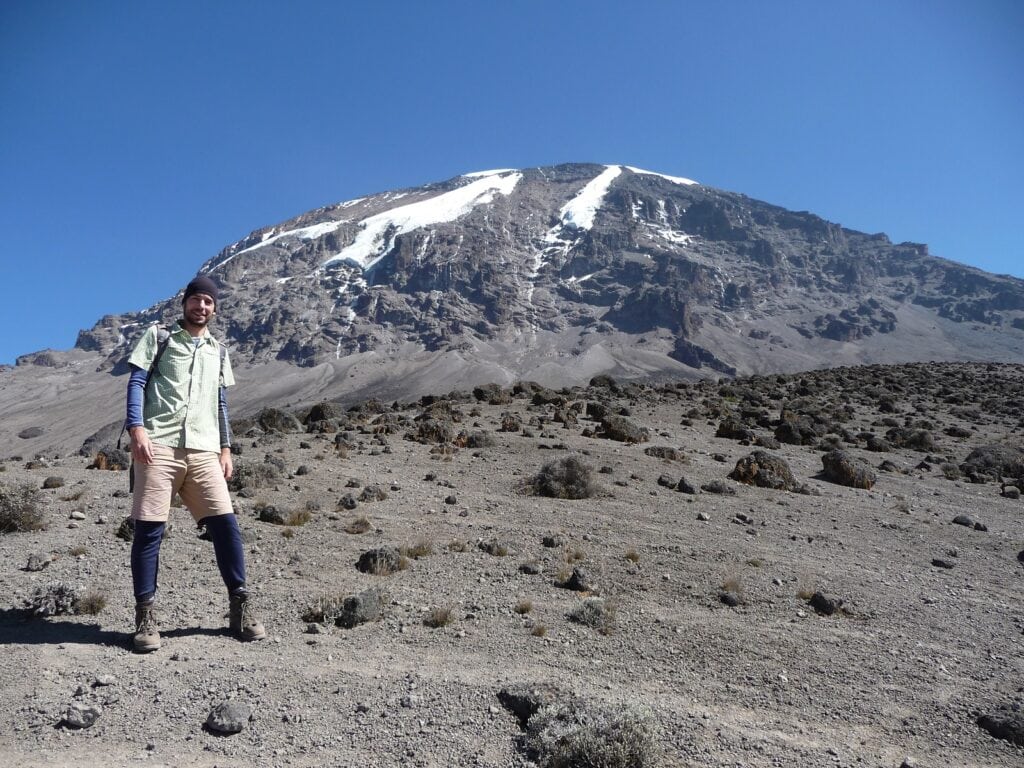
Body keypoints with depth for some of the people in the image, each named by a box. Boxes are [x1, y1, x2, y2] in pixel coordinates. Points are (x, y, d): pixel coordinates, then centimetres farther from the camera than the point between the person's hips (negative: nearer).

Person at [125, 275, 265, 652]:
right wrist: (137, 428, -13)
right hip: (159, 444, -3)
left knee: (225, 523, -4)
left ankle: (240, 607, 4)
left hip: (203, 450, 3)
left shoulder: (217, 351, 22)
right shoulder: (159, 335, 11)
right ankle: (145, 615, 5)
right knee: (149, 528, -4)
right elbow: (136, 382, 1)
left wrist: (225, 448, 15)